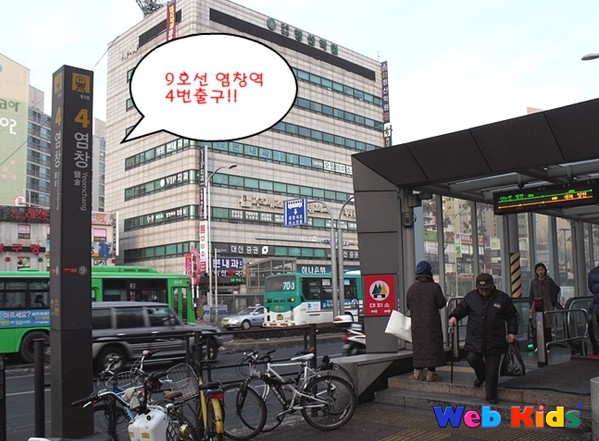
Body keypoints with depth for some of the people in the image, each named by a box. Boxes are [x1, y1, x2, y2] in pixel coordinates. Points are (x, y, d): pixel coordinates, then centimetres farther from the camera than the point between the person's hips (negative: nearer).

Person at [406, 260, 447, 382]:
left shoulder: (412, 288, 0)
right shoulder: (434, 287, -11)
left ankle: (417, 372, 16)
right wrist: (444, 299, 13)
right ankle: (431, 373, 5)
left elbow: (408, 305, 6)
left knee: (418, 345, 12)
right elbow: (441, 304, -8)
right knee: (432, 345, 3)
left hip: (416, 322, 4)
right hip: (431, 322, -4)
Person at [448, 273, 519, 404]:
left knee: (492, 369, 2)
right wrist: (454, 316, -6)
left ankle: (491, 395, 18)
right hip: (475, 338, 1)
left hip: (494, 341, -1)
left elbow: (512, 316, 9)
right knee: (472, 358, -16)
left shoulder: (502, 298, -1)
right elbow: (461, 308, 14)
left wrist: (512, 332, 2)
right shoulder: (471, 297, 2)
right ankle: (481, 375, 19)